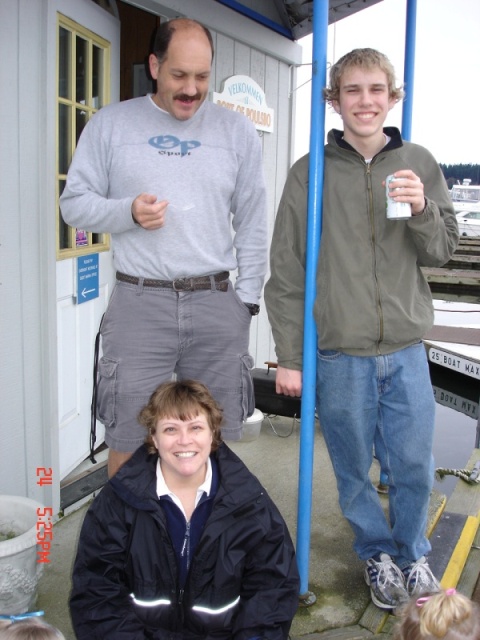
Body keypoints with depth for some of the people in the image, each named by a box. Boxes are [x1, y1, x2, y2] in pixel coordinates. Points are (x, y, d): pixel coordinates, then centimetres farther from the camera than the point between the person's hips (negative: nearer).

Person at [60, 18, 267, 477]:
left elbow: (252, 224, 10)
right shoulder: (110, 124, 6)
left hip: (218, 305, 2)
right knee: (128, 442, 3)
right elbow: (74, 202, 6)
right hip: (139, 303, -1)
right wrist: (128, 212, -12)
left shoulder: (237, 131, 9)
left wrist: (247, 298, 5)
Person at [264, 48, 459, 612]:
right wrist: (288, 356, -3)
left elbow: (441, 252, 8)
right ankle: (377, 554, 38)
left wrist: (422, 211, -13)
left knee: (414, 468, 10)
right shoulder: (311, 173, -2)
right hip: (338, 354, -1)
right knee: (354, 470, 12)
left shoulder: (418, 165, 5)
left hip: (405, 351, 2)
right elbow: (287, 272, -2)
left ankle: (411, 554, 37)